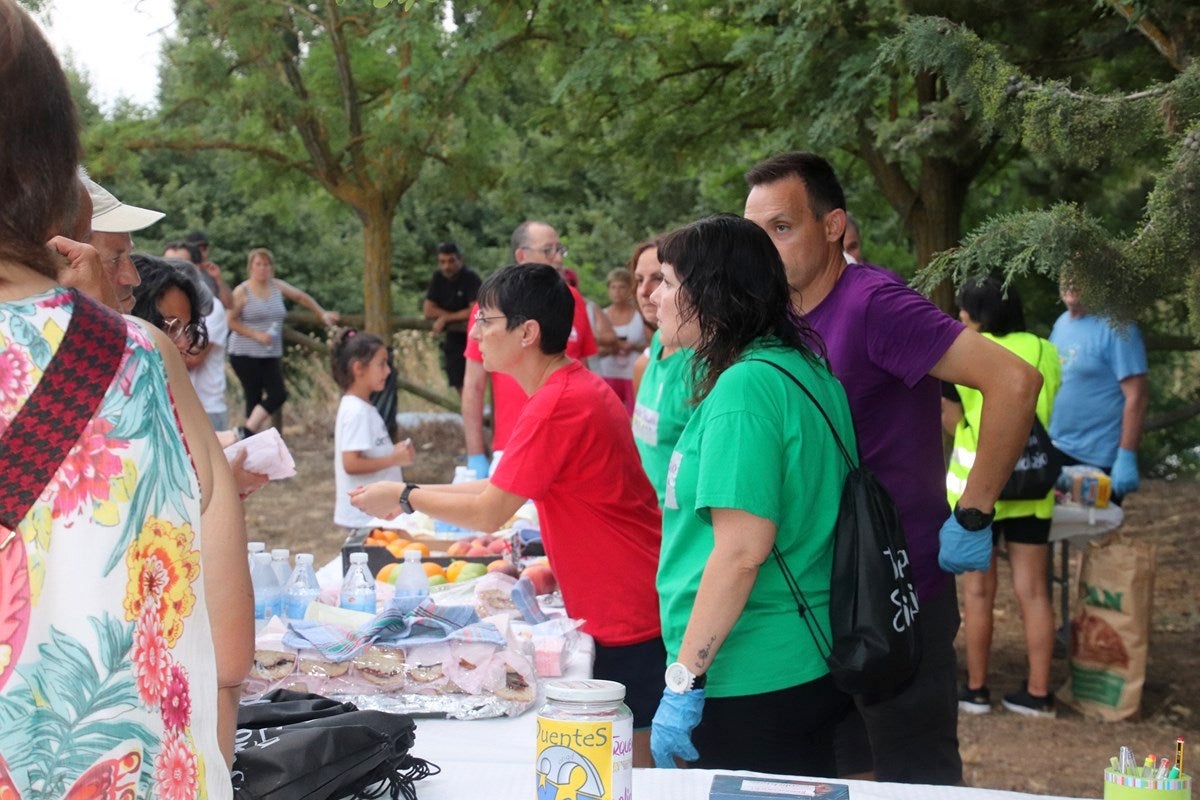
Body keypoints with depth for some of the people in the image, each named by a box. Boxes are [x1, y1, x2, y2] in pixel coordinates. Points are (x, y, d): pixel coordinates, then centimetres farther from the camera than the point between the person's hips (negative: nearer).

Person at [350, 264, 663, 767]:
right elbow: (506, 485, 18)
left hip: (630, 622, -10)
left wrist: (404, 497, -1)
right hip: (628, 610, 10)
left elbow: (488, 513, -15)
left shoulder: (556, 405, -21)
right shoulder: (578, 386, 11)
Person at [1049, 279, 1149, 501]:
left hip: (1096, 460, -7)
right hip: (1055, 451, 7)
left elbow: (1137, 397, -18)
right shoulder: (1062, 322, 9)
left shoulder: (1116, 327, -14)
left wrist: (1127, 458, -22)